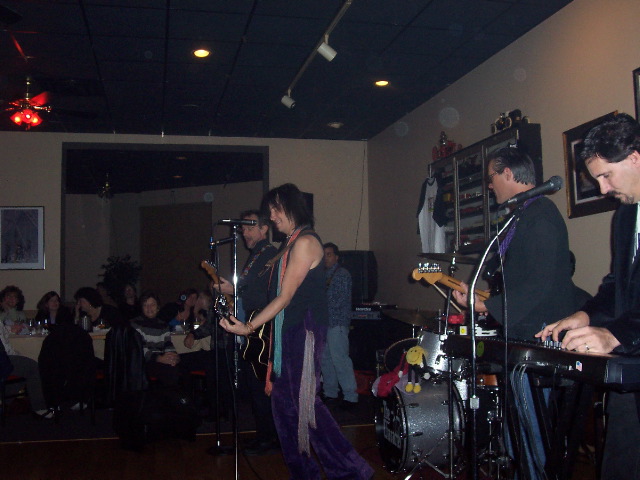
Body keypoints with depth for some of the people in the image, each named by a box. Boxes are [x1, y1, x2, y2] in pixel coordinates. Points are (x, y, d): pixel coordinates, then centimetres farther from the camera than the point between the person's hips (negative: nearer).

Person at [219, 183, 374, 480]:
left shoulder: (305, 242, -13)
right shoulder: (289, 244, 17)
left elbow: (285, 297, -16)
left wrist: (248, 327, -16)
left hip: (305, 332, -9)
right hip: (286, 333, 9)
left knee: (305, 403, -7)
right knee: (284, 402, 10)